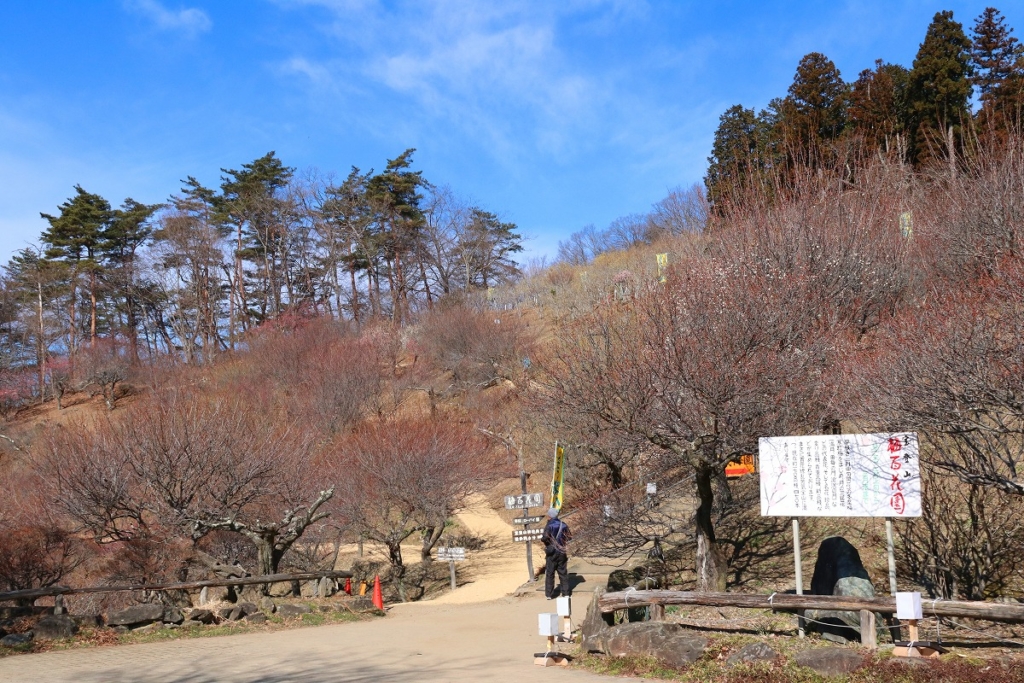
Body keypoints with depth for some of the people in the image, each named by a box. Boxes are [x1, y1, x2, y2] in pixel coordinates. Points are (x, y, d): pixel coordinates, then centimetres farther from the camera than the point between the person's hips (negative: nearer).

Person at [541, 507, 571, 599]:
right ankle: (565, 592, 14)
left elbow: (545, 537, -24)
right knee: (563, 573, 12)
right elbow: (569, 537, 6)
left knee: (549, 573, 4)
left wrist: (542, 539, -3)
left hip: (551, 552, -4)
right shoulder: (563, 525, 1)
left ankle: (549, 594, 4)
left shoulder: (549, 525, -13)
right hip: (562, 552, 4)